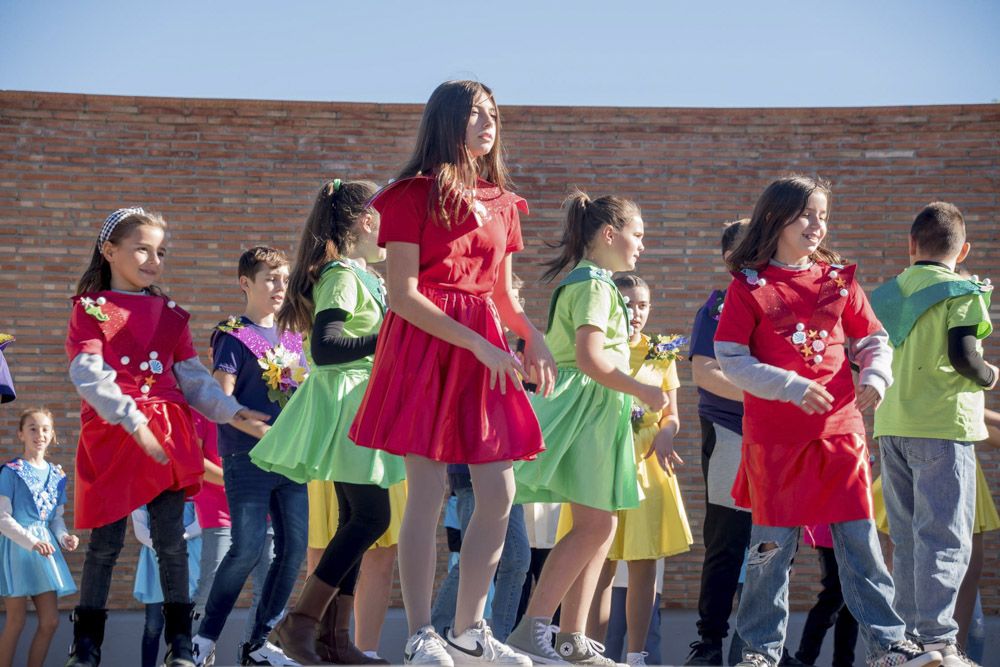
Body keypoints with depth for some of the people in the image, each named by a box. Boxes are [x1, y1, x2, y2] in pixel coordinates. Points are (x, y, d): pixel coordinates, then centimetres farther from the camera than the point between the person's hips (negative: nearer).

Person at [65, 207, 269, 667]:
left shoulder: (171, 314, 16)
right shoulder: (91, 309, 2)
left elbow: (193, 379, 14)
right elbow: (90, 376, -11)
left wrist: (233, 413, -2)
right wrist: (134, 422, -21)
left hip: (168, 434, 3)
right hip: (112, 435, -3)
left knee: (171, 541, -2)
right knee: (105, 544, 2)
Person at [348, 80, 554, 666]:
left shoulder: (501, 203, 16)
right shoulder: (414, 195, -4)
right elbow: (403, 294, -11)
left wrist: (534, 338, 0)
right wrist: (480, 345, -17)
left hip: (487, 349, 6)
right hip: (425, 347, -6)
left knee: (500, 495, 3)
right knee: (429, 497, -5)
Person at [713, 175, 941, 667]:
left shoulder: (838, 279, 9)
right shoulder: (749, 286, -1)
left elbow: (873, 340, 14)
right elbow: (730, 360, -6)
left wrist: (876, 376, -7)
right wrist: (792, 387, -16)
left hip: (839, 429, 3)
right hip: (774, 436, -2)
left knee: (859, 539, 0)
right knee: (772, 544, 4)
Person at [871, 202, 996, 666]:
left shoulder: (887, 294, 11)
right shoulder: (961, 292, -6)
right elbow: (961, 355, -18)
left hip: (891, 428, 6)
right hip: (943, 427, -6)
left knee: (906, 537, 12)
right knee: (944, 539, -5)